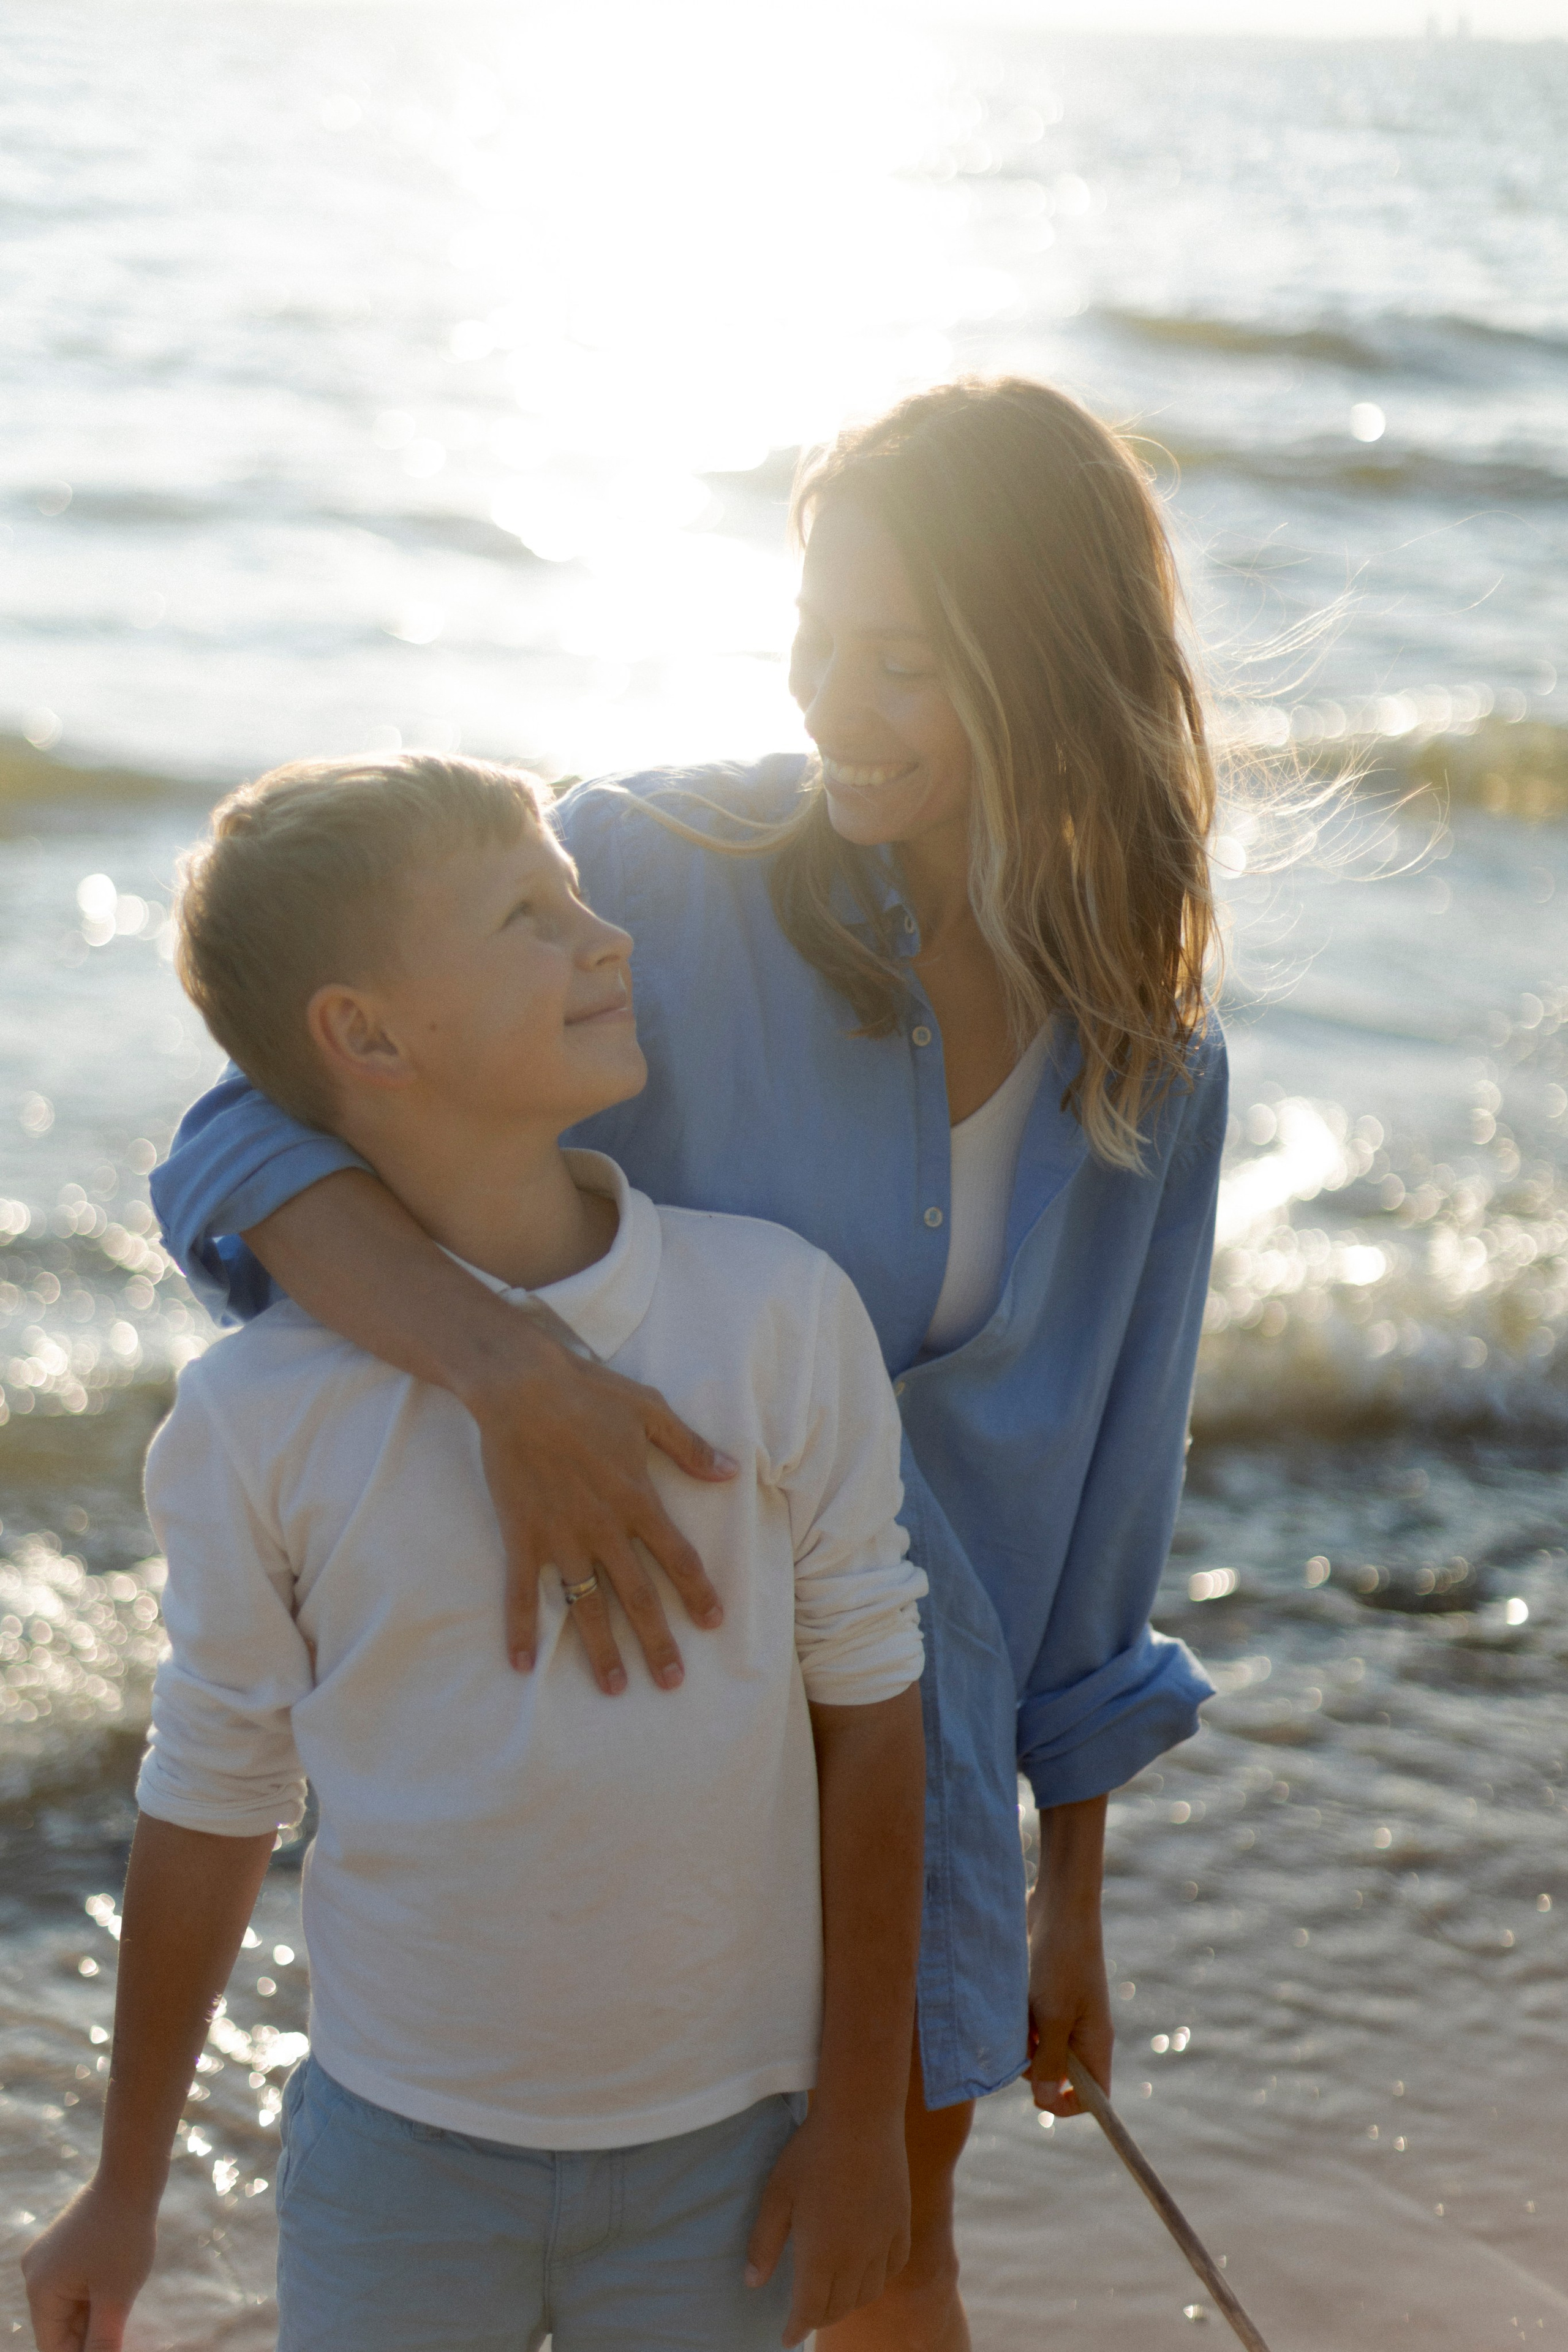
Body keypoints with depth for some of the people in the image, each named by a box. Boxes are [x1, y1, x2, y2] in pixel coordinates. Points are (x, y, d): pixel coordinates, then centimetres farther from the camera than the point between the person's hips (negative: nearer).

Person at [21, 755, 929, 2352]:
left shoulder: (778, 1312, -12)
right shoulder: (254, 1422, -13)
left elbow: (867, 1708, -4)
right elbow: (209, 1803, -1)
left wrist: (862, 2112, 0)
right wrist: (125, 2192, 8)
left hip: (721, 2146, 1)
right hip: (397, 2145, 0)